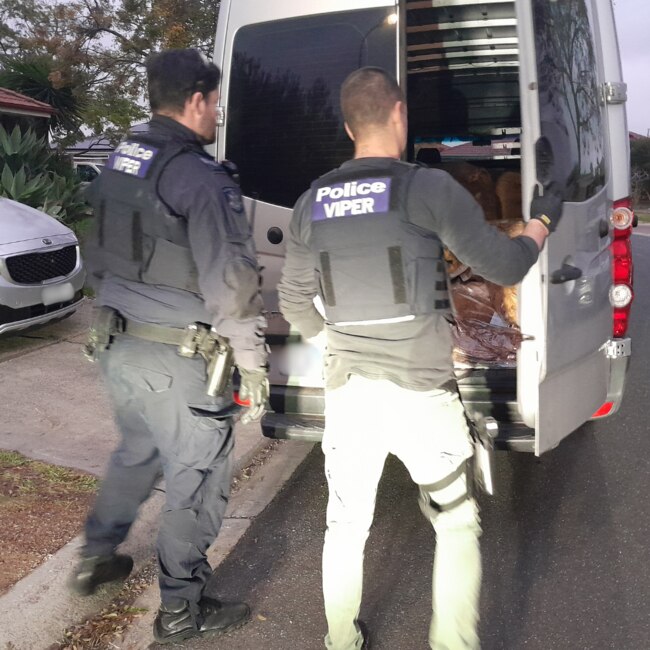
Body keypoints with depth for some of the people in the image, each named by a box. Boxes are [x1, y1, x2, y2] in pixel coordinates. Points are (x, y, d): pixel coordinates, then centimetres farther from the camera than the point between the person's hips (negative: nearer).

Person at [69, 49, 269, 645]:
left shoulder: (118, 164, 7)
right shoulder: (202, 179, -19)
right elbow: (232, 287, -20)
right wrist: (254, 367, -12)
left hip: (118, 348, 8)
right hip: (178, 363, -8)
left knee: (137, 452, 29)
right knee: (197, 481, 8)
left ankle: (97, 557, 44)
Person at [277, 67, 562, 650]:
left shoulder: (312, 203, 3)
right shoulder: (428, 188, -11)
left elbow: (295, 304, 12)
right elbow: (504, 266, -5)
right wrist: (542, 221, 15)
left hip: (346, 391, 4)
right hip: (421, 394, -4)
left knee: (347, 524, 21)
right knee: (457, 524, 17)